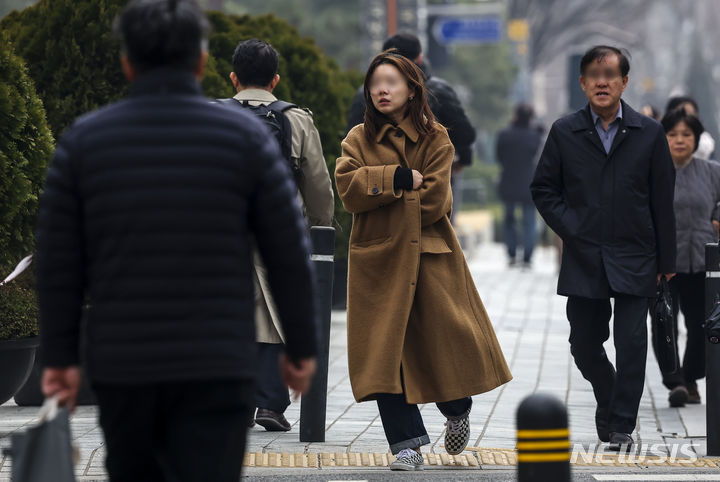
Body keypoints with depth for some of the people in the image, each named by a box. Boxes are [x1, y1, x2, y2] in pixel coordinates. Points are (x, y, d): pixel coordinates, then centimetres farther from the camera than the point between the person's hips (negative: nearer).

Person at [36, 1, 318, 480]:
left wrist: (61, 356, 10)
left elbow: (59, 261, 3)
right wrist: (301, 348, 9)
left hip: (121, 366, 2)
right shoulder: (245, 136, -1)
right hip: (218, 368, -2)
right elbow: (289, 253, 0)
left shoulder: (83, 139, 2)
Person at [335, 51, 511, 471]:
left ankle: (458, 410, 33)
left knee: (447, 340, 1)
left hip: (430, 257, -1)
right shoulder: (359, 140, 8)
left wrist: (378, 192, -5)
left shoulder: (436, 139, 2)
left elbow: (433, 202, -9)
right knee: (384, 349, -4)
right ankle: (407, 443, 4)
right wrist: (399, 179, -17)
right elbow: (348, 188, -9)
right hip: (378, 259, 1)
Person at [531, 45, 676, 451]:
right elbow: (543, 189, 10)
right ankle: (609, 397, 35)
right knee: (584, 345, 7)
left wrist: (666, 260, 3)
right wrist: (570, 230, -4)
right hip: (583, 260, 2)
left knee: (631, 343, -7)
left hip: (634, 261, -2)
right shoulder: (564, 133, 4)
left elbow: (663, 200, 3)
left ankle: (621, 426, 4)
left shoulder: (650, 133, 1)